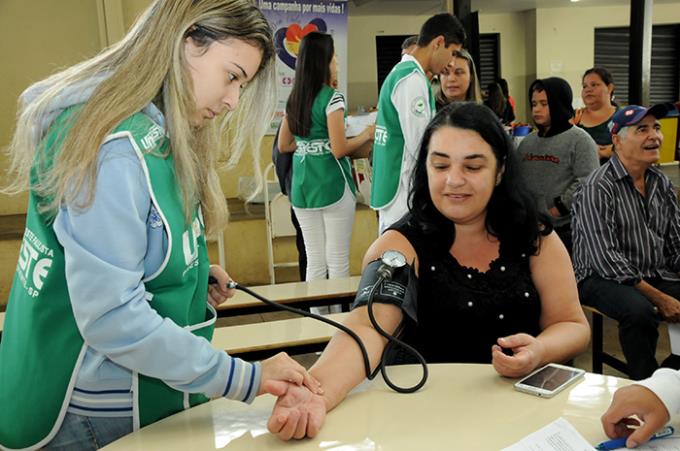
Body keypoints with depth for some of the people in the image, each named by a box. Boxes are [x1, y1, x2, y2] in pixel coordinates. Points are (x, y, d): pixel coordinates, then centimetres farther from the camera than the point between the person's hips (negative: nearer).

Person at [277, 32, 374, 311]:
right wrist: (366, 135, -1)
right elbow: (339, 150, -15)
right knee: (337, 261, 4)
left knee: (314, 260, 12)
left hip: (302, 186, 6)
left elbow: (284, 146, 15)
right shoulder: (332, 98, -11)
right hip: (332, 186, -6)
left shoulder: (294, 99, 9)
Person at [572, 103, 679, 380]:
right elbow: (606, 259, -19)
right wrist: (658, 298, -19)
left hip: (657, 276, 7)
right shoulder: (598, 188, -13)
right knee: (639, 310, -35)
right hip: (602, 278, -7)